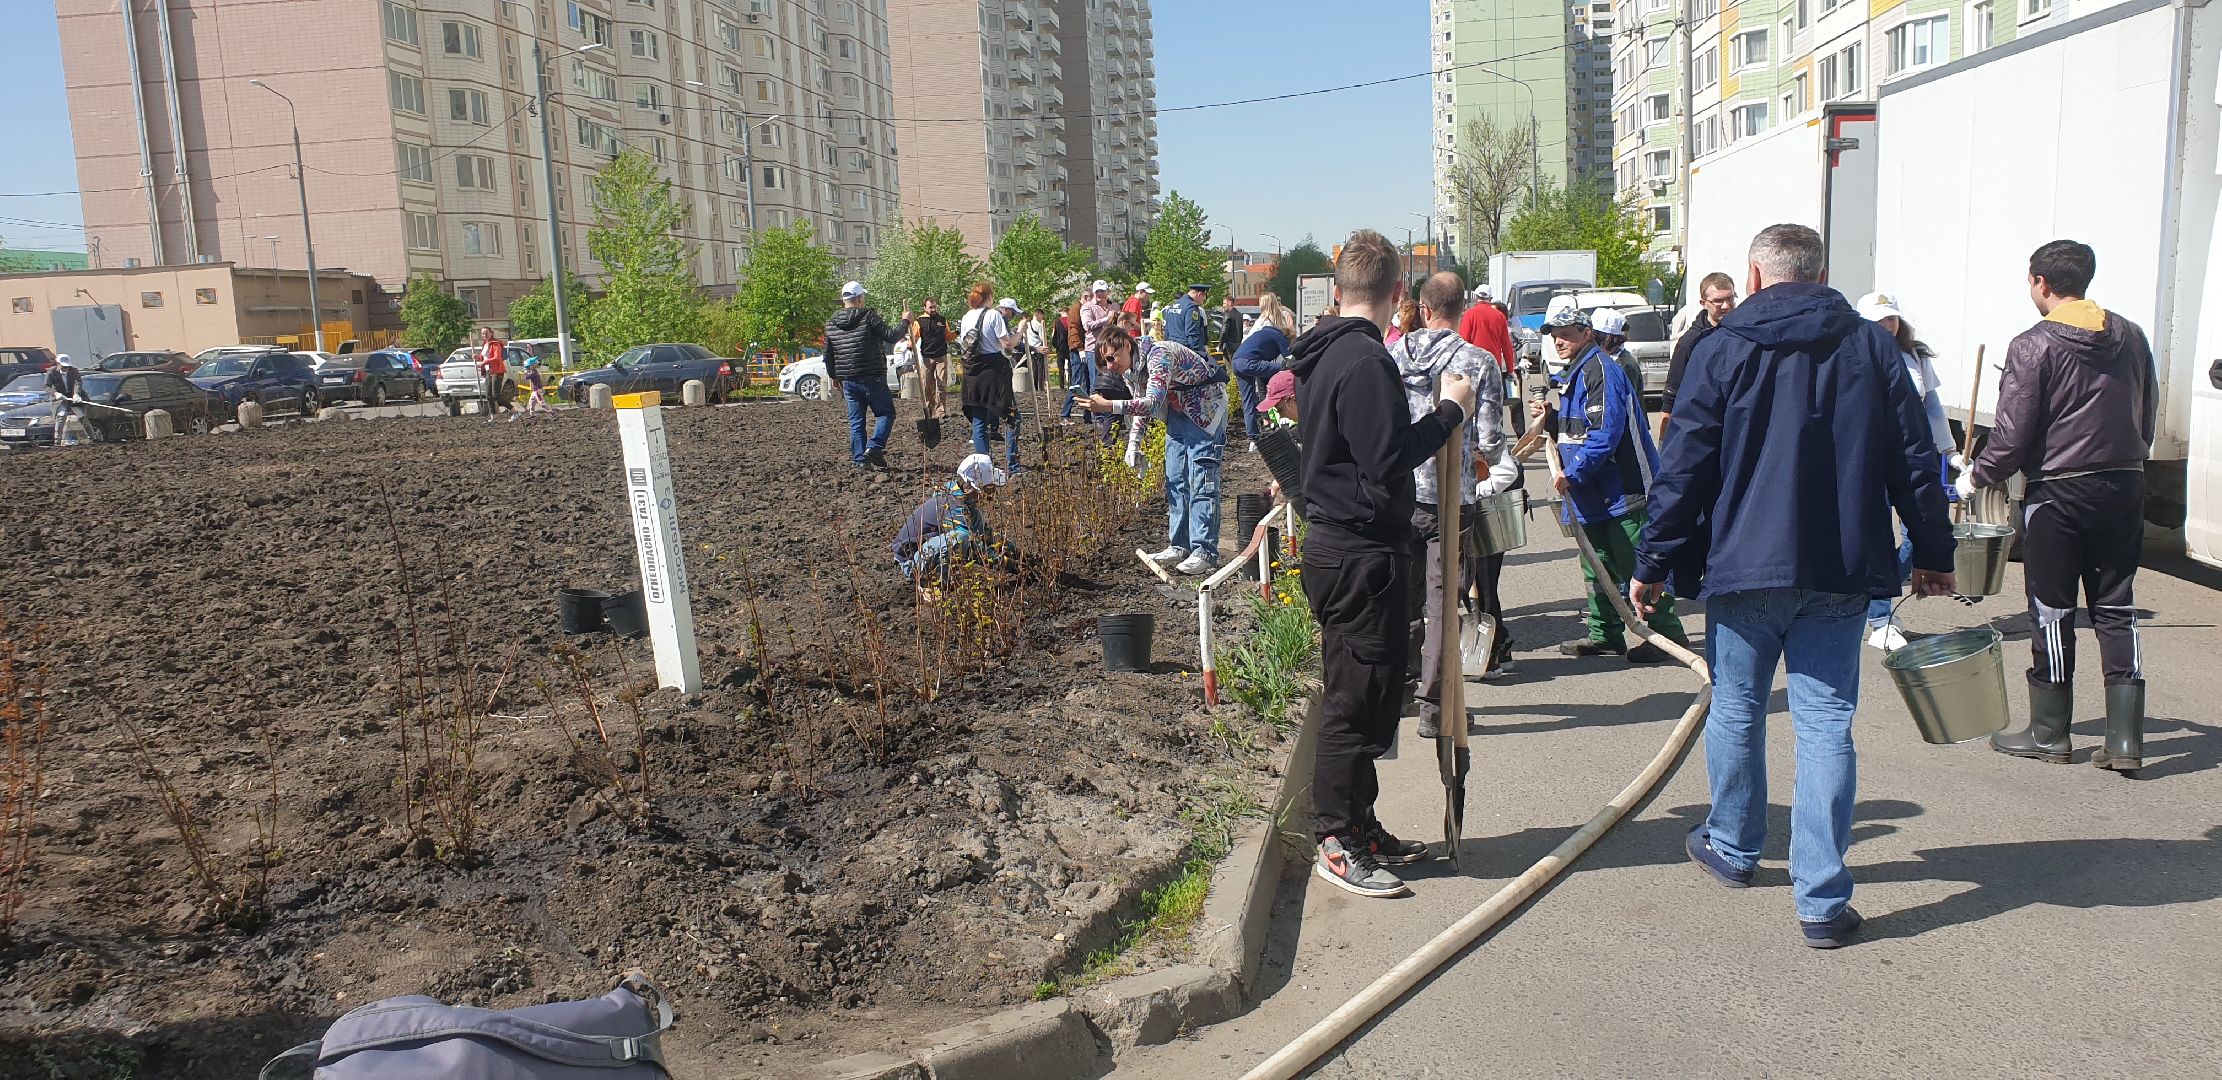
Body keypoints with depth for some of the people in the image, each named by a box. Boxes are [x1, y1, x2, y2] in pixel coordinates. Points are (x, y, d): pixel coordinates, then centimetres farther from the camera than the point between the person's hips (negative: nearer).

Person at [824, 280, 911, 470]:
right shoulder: (868, 316, -9)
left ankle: (859, 459, 7)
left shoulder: (831, 324, 9)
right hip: (872, 379, -5)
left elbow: (828, 356, 14)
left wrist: (835, 378, 24)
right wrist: (905, 322, 3)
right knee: (886, 413, 6)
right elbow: (890, 336, -13)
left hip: (847, 381, 5)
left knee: (856, 421, 9)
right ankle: (874, 447, -11)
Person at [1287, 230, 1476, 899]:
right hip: (1362, 554, -10)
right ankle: (1338, 842, 10)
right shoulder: (1365, 360, -19)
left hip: (1333, 539, 10)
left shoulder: (1321, 353, 12)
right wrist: (1450, 411, -13)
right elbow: (1387, 465, -23)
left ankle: (1358, 826, 29)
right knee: (1358, 700, -1)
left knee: (1360, 696, 18)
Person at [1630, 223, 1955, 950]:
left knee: (1736, 712, 14)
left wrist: (1654, 564, -1)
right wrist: (1933, 552, 17)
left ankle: (1732, 849, 32)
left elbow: (1684, 470, -6)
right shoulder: (1872, 346, 5)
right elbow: (1914, 461, 8)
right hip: (1841, 571, 2)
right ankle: (1822, 901, 2)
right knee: (1826, 724, 3)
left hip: (1742, 565, -2)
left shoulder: (1723, 350, -3)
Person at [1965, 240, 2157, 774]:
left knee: (2053, 614, 5)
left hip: (2058, 494, -5)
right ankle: (2125, 739, 8)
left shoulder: (2034, 346, -12)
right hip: (2125, 488, 5)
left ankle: (2049, 733, 16)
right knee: (2117, 611, 9)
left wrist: (1977, 477, 2)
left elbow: (2011, 437, -13)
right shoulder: (2130, 337, 7)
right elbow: (2147, 416, 13)